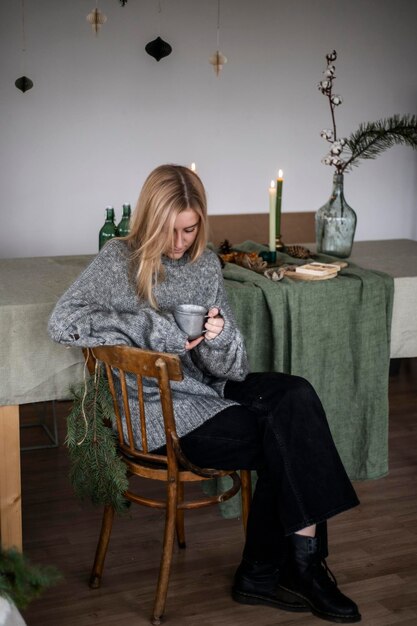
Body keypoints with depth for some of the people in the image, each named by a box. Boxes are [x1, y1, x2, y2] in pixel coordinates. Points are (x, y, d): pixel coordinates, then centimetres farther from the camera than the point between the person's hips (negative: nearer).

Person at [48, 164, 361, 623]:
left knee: (295, 394, -21)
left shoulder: (206, 264, 7)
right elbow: (62, 323, -22)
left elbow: (231, 370, 7)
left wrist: (221, 337, -19)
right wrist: (158, 329, -21)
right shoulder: (120, 260, -6)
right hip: (158, 409, -6)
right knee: (287, 439, -19)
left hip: (207, 391, 6)